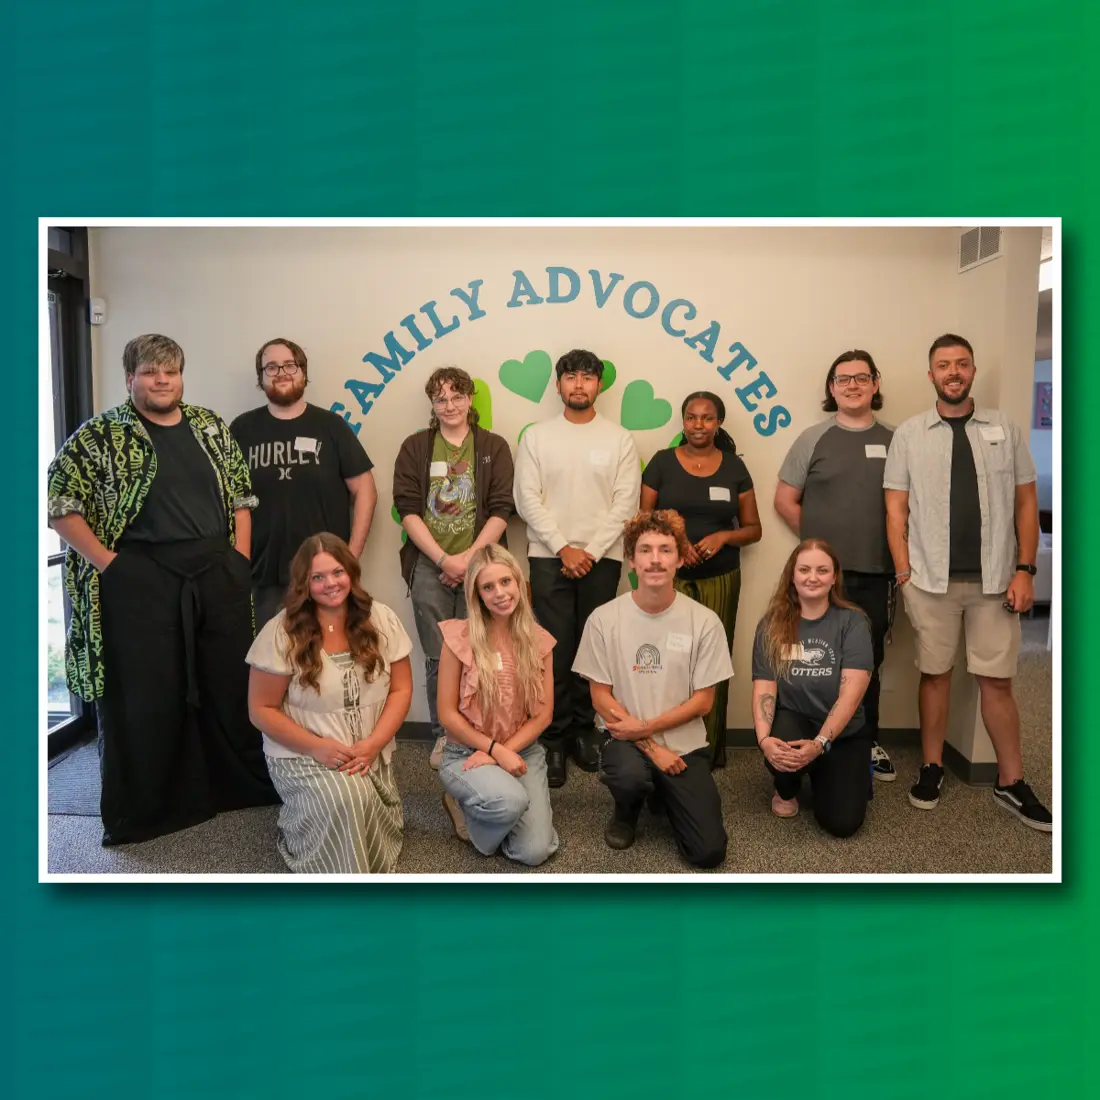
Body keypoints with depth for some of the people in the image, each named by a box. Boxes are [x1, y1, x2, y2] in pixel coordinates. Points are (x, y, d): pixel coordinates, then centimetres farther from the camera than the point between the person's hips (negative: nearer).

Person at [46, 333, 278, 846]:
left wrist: (239, 559, 3)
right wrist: (110, 565, -11)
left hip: (218, 577, 4)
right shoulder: (99, 435, -1)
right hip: (140, 583, -4)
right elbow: (60, 505, -5)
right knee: (144, 696, 4)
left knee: (232, 685, 11)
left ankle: (244, 784, 30)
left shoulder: (210, 426, 12)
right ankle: (139, 812, 21)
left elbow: (240, 494, 13)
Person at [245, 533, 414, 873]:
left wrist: (373, 744, -14)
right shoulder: (281, 633, -11)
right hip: (302, 756, -4)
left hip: (370, 754, 4)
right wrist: (318, 746, -18)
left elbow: (400, 690, 1)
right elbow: (262, 709, -6)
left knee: (370, 816, -18)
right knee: (345, 801, -31)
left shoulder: (381, 620, -3)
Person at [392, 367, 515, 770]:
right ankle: (443, 735, 21)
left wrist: (469, 558, -11)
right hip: (430, 566, 1)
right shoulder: (415, 447, 7)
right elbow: (407, 509, -1)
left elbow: (501, 509, -2)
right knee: (438, 657, 6)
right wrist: (444, 559, -11)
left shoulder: (494, 447, 6)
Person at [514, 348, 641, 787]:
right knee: (556, 650, 0)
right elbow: (527, 499, -3)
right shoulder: (536, 436, 4)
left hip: (602, 558, 1)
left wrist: (591, 552, -11)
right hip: (549, 557, -1)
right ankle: (554, 737, 11)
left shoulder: (619, 439, 4)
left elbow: (625, 504, -2)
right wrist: (563, 548, -11)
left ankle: (584, 729, 22)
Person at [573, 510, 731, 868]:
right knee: (629, 775, -36)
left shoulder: (705, 621, -8)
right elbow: (601, 697, -5)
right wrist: (651, 747, -12)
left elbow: (703, 702, -3)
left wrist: (644, 727, -13)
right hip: (627, 739, -1)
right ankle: (627, 810, 4)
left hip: (684, 745, 2)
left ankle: (665, 794, 25)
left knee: (709, 852, -8)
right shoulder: (603, 619, -9)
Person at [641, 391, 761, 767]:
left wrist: (723, 536, -11)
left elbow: (753, 529, 9)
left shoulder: (734, 467, 6)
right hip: (669, 578, -1)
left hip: (720, 580, 1)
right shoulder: (662, 462, 2)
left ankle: (709, 750, 17)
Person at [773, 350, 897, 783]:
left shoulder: (894, 441, 7)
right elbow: (784, 500, 1)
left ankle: (868, 743, 28)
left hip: (876, 572, 3)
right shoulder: (813, 439, 0)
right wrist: (819, 540, -1)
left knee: (869, 661, 13)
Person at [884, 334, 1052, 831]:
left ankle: (1010, 783, 19)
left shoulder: (1005, 429, 6)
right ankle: (932, 768, 22)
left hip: (993, 580, 1)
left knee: (996, 680, 6)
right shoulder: (909, 433, 3)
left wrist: (1024, 569, -1)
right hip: (932, 580, -1)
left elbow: (1026, 503, 7)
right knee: (935, 674, 9)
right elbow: (896, 510, 1)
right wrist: (904, 573, -5)